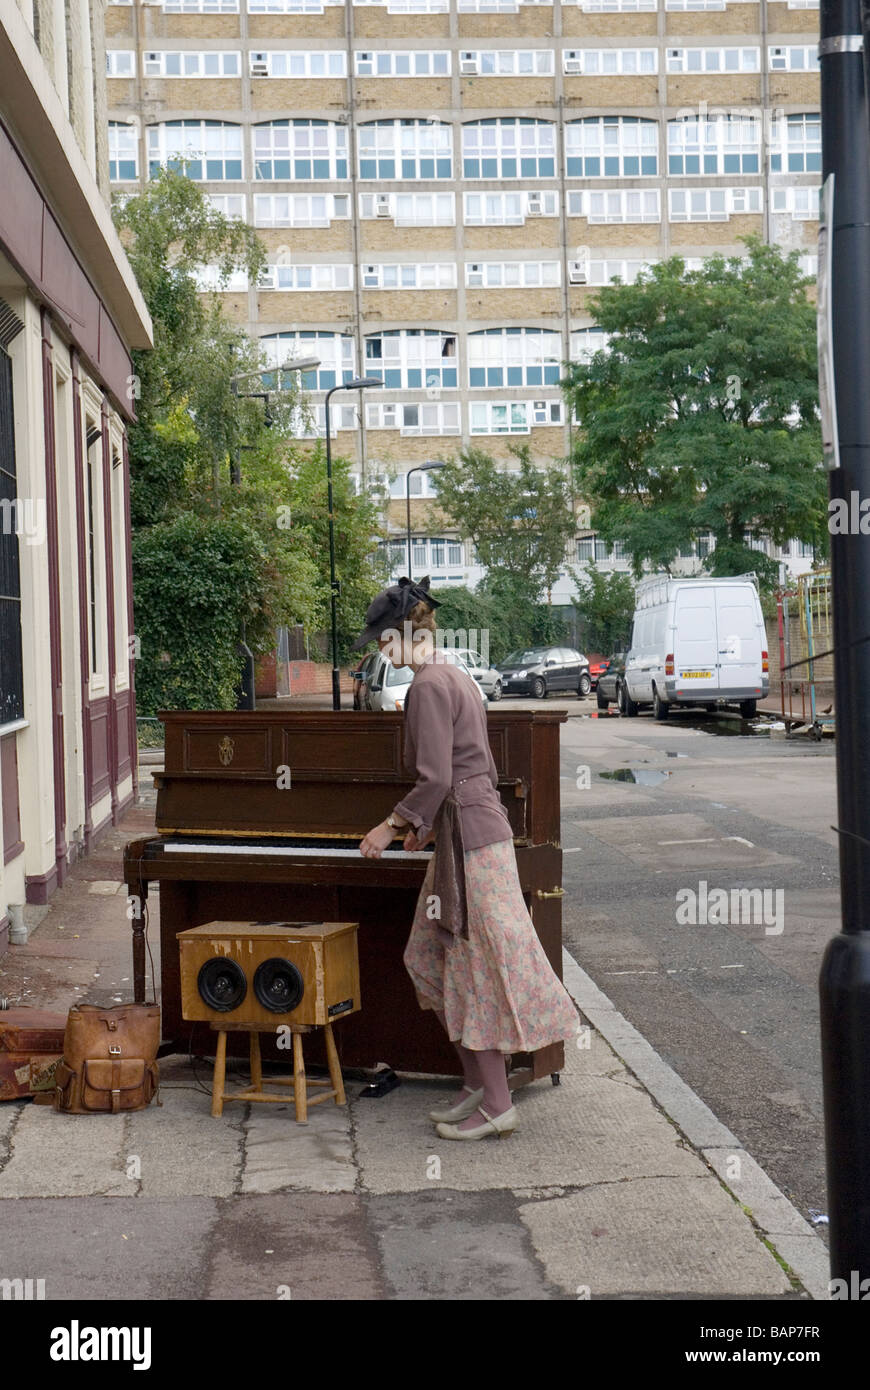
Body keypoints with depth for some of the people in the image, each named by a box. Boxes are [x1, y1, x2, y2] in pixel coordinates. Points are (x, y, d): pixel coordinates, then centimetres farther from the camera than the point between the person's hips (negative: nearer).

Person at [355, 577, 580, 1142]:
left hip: (468, 838, -10)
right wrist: (426, 825, 26)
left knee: (474, 968, -4)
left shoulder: (429, 686, -15)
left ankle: (497, 1106, 4)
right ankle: (477, 1085, 22)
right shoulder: (455, 677, 15)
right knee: (436, 962, 16)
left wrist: (393, 826, -8)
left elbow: (435, 779, -21)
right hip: (480, 820, 10)